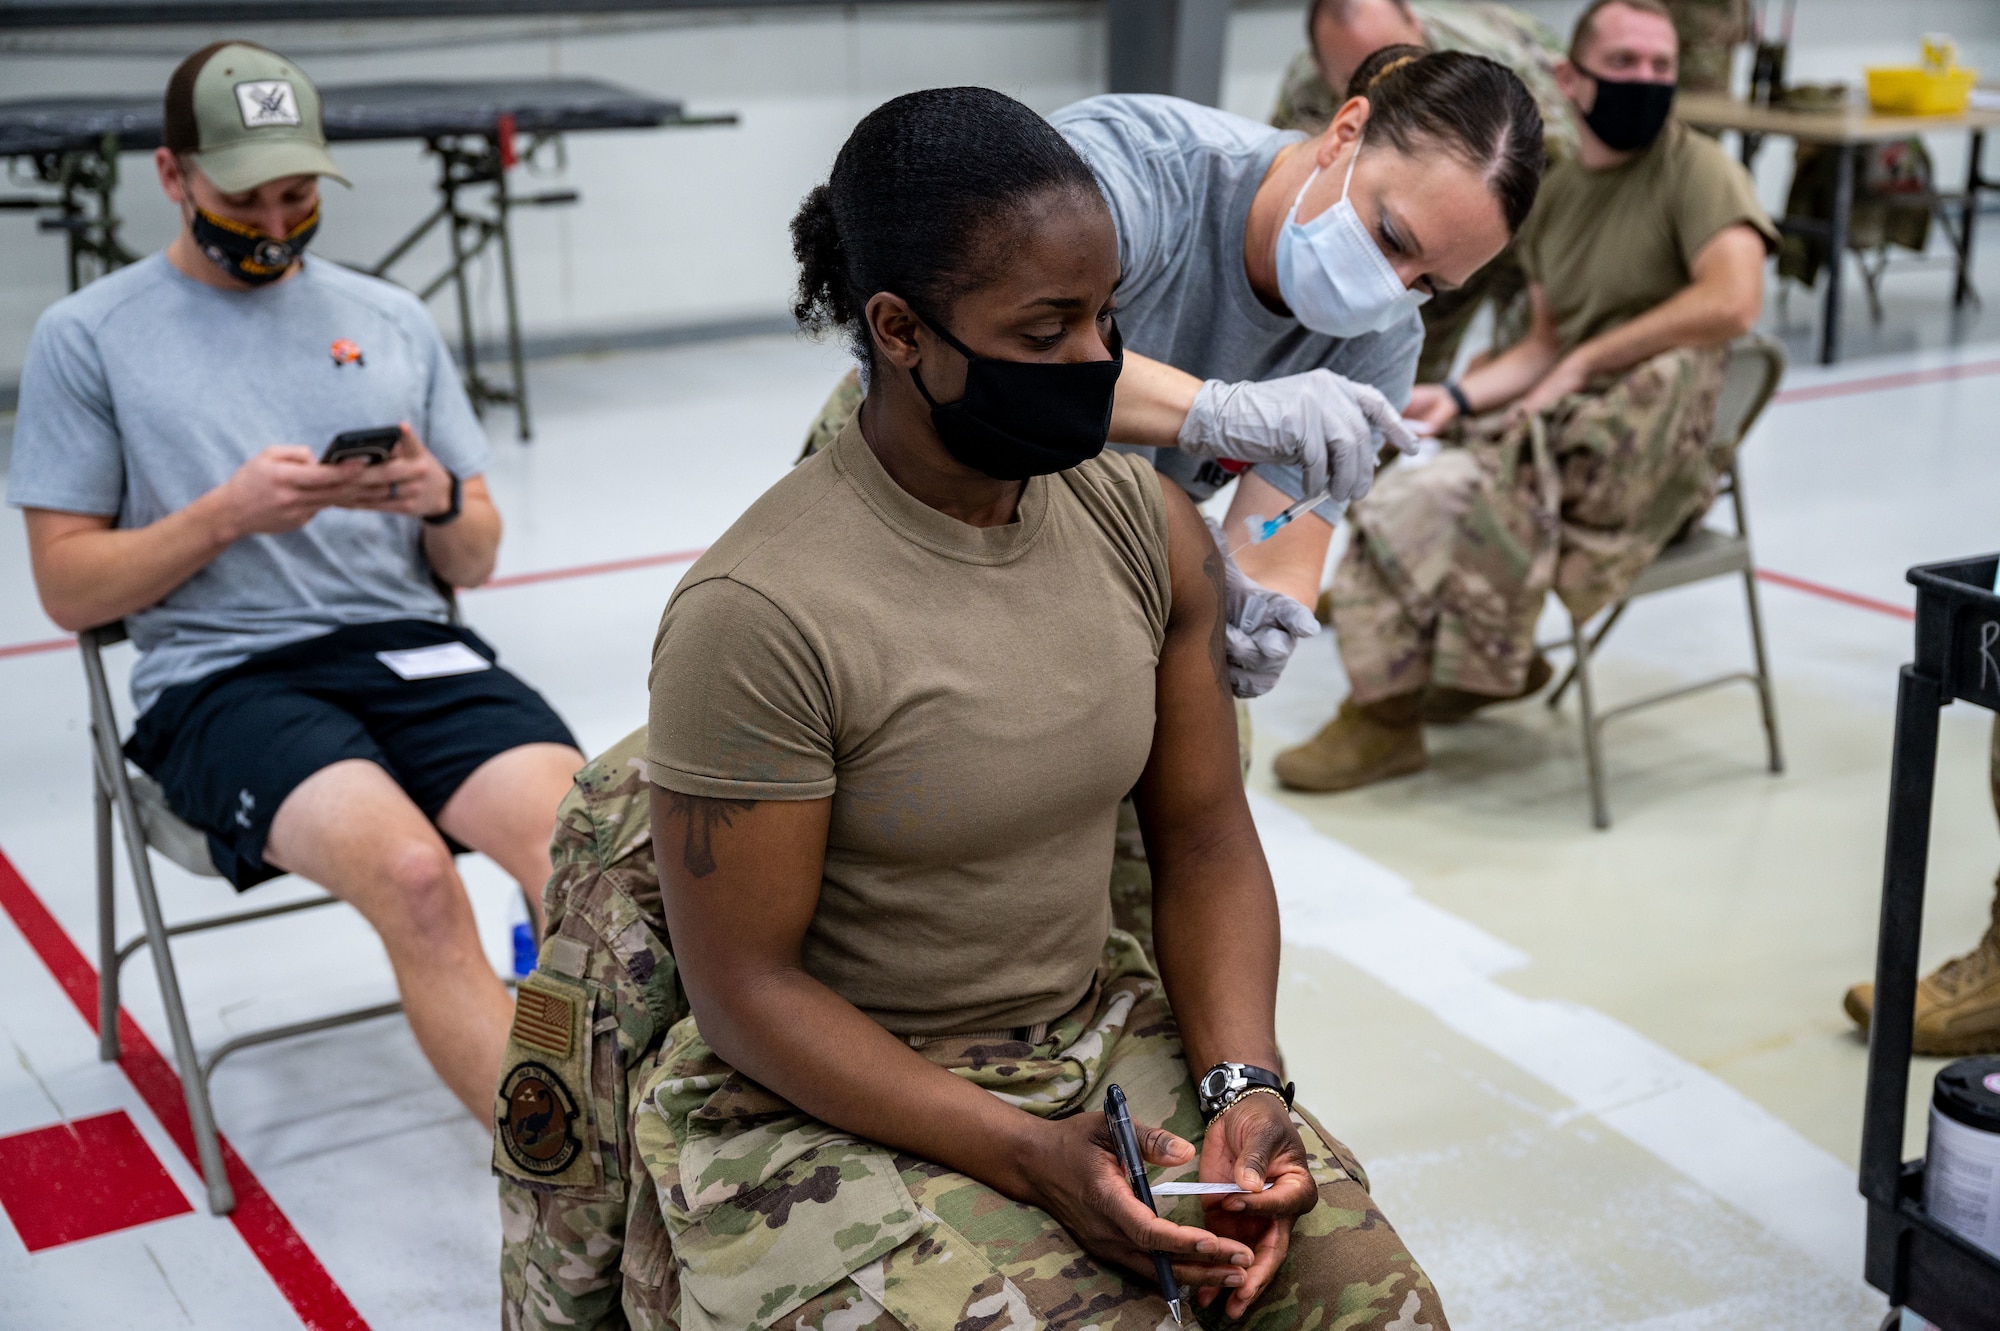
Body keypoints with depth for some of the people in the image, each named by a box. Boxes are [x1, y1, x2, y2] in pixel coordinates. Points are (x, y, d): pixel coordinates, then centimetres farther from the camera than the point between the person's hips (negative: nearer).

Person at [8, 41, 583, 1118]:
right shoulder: (88, 334, 9)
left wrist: (440, 502, -6)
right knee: (413, 874, -33)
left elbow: (475, 563, 18)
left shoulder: (393, 320, 18)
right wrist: (229, 513, -10)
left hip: (412, 649, 3)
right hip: (222, 678, -3)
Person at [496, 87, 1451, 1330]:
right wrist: (1033, 1157, -21)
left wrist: (1244, 1084, -11)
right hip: (832, 1094, -5)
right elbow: (744, 988, -17)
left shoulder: (1149, 524, -4)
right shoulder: (760, 616, -22)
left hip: (1101, 1029, 5)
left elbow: (1204, 834, 4)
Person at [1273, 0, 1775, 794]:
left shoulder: (1693, 168, -7)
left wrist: (1583, 364, -17)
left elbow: (1734, 302, -24)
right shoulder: (1556, 193, 14)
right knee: (1394, 509, -7)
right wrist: (1456, 396, -1)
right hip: (1563, 433, 7)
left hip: (1654, 447, -7)